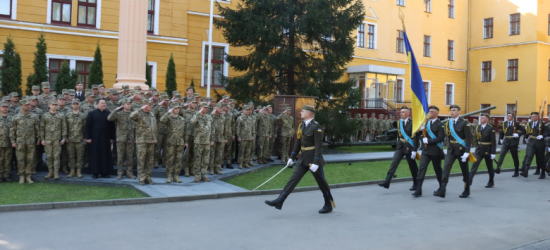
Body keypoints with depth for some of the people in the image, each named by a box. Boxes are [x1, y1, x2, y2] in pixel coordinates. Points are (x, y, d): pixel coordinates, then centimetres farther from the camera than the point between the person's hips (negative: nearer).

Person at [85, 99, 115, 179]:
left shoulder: (108, 114, 8)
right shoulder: (91, 114, 2)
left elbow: (112, 126, 9)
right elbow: (88, 126, 0)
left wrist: (112, 137, 5)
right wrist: (88, 137, -6)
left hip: (106, 138, 2)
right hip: (95, 138, -2)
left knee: (106, 155, 3)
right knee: (95, 155, 0)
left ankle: (105, 172, 11)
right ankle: (95, 172, 8)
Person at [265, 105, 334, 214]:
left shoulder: (316, 127, -15)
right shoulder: (302, 125, 9)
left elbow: (319, 146, -19)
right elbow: (298, 142, 15)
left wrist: (316, 162, -24)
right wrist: (292, 157, 17)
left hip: (313, 159, -7)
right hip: (303, 159, 7)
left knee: (321, 182, 6)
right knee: (293, 179, 0)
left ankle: (328, 205, 22)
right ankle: (279, 201, -4)